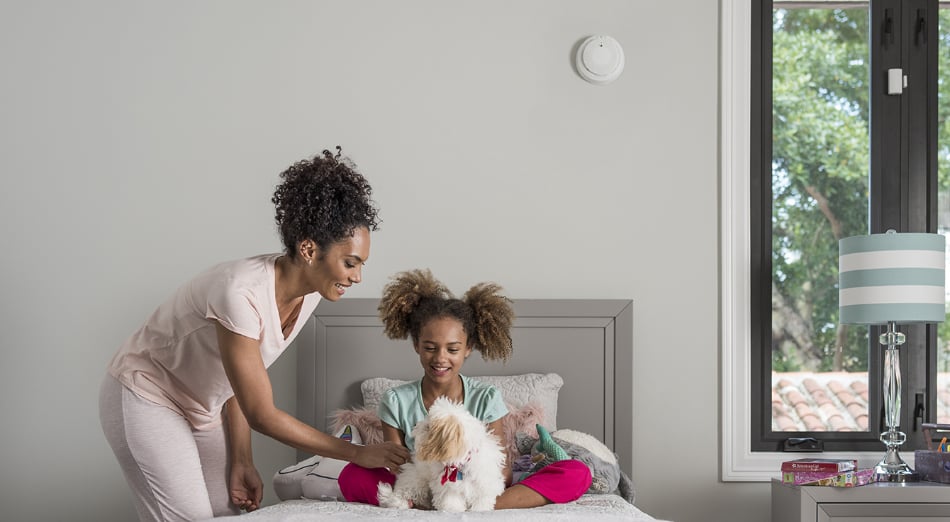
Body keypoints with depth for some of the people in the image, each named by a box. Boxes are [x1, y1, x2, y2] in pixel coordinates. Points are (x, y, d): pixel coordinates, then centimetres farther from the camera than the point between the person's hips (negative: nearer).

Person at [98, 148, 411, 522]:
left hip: (203, 405, 8)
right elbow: (262, 415, -28)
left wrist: (241, 460, -4)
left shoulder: (308, 294, -10)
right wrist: (356, 453, -23)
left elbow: (242, 378, 1)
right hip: (147, 397, -8)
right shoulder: (242, 293, -34)